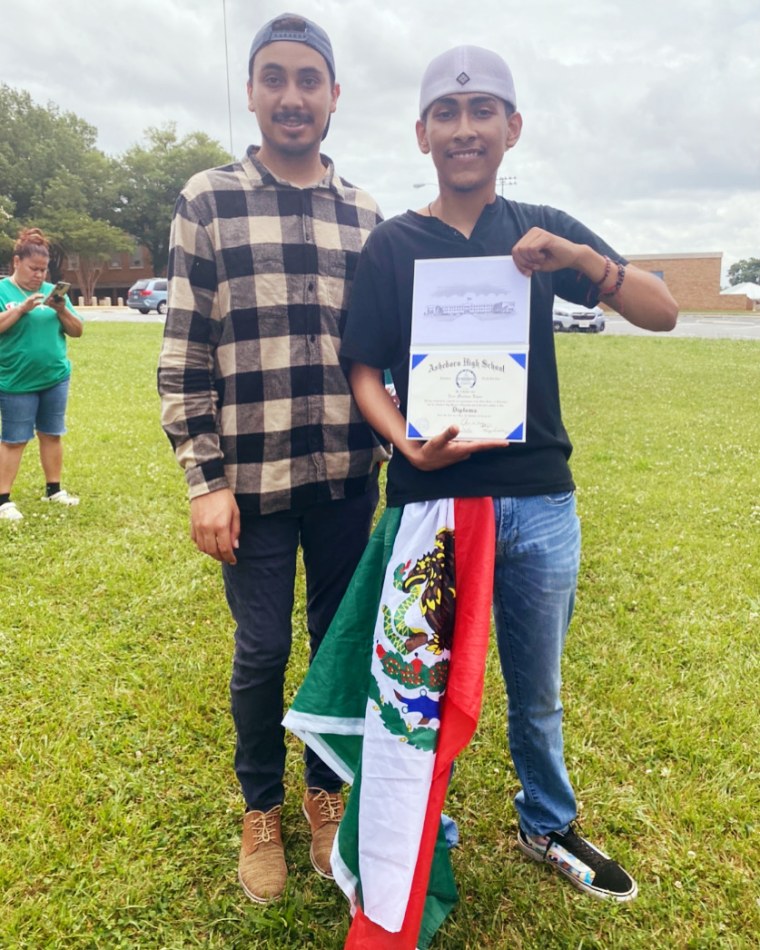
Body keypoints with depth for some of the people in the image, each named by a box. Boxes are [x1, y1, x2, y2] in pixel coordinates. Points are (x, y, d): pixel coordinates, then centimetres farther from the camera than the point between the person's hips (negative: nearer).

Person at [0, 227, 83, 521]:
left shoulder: (51, 290, 9)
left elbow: (77, 331, 8)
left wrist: (62, 310, -10)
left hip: (55, 377, 4)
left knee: (51, 435, 12)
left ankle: (53, 490, 23)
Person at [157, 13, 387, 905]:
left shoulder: (366, 215, 9)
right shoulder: (208, 200, 1)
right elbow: (183, 355, -3)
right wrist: (204, 479, -8)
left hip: (346, 478, 3)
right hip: (252, 479, -2)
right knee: (262, 651, 8)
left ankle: (326, 790, 36)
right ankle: (260, 809, 33)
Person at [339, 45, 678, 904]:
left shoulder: (544, 231, 6)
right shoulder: (392, 244, 2)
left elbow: (663, 314, 1)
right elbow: (365, 371, -1)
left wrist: (581, 258, -18)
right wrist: (407, 442, -20)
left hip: (539, 502, 2)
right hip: (428, 498, -1)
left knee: (537, 692, 18)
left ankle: (547, 826, 42)